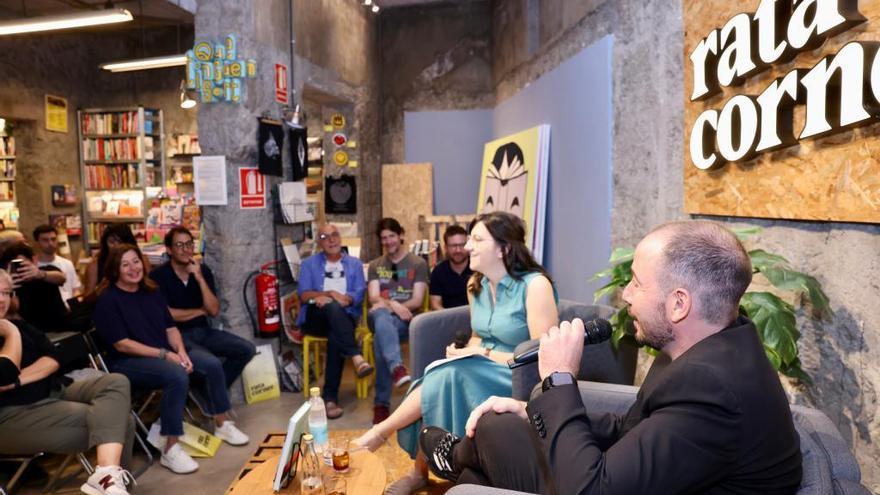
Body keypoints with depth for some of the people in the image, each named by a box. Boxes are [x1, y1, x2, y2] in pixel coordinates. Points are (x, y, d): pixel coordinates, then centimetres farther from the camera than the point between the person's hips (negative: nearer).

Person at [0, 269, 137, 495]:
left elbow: (53, 360, 7)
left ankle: (108, 476, -30)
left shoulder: (19, 326, 18)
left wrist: (19, 380, -10)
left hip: (54, 393, 8)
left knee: (115, 383, -20)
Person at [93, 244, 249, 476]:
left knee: (213, 364, -12)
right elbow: (121, 344, -17)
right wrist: (164, 355, -21)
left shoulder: (151, 292, 11)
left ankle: (222, 424, 7)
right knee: (178, 376, -35)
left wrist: (180, 351, -11)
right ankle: (170, 449, -26)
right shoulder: (108, 300, -10)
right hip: (129, 361, -7)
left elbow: (170, 327, 10)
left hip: (166, 352, 7)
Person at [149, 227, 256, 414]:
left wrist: (200, 278, -14)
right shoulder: (159, 276, -9)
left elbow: (214, 310, -4)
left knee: (247, 350, -10)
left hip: (203, 331, 6)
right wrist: (200, 311, -3)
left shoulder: (203, 270, 4)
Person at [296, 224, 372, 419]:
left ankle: (330, 397, -33)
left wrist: (345, 299, -17)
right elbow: (304, 294, 0)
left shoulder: (354, 264, 16)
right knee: (332, 307, -37)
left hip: (345, 316, 1)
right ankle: (356, 357, -46)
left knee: (336, 336, -35)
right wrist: (331, 294, -14)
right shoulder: (309, 263, 14)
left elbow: (359, 295, 3)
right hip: (315, 317, 0)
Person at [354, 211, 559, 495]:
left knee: (448, 376, -28)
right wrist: (466, 352, -6)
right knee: (436, 393, -23)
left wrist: (484, 353, -18)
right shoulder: (476, 286, 4)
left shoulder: (535, 285, -18)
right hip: (483, 372, 6)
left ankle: (381, 431, -11)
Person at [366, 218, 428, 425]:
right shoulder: (375, 266, 20)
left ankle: (381, 403, -34)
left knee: (381, 337, -36)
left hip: (406, 319, -1)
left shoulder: (418, 263, 11)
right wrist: (392, 305, -21)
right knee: (381, 315, -39)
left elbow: (417, 301, 0)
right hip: (379, 316, 1)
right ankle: (397, 367, -61)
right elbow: (374, 298, 3)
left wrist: (392, 306, -16)